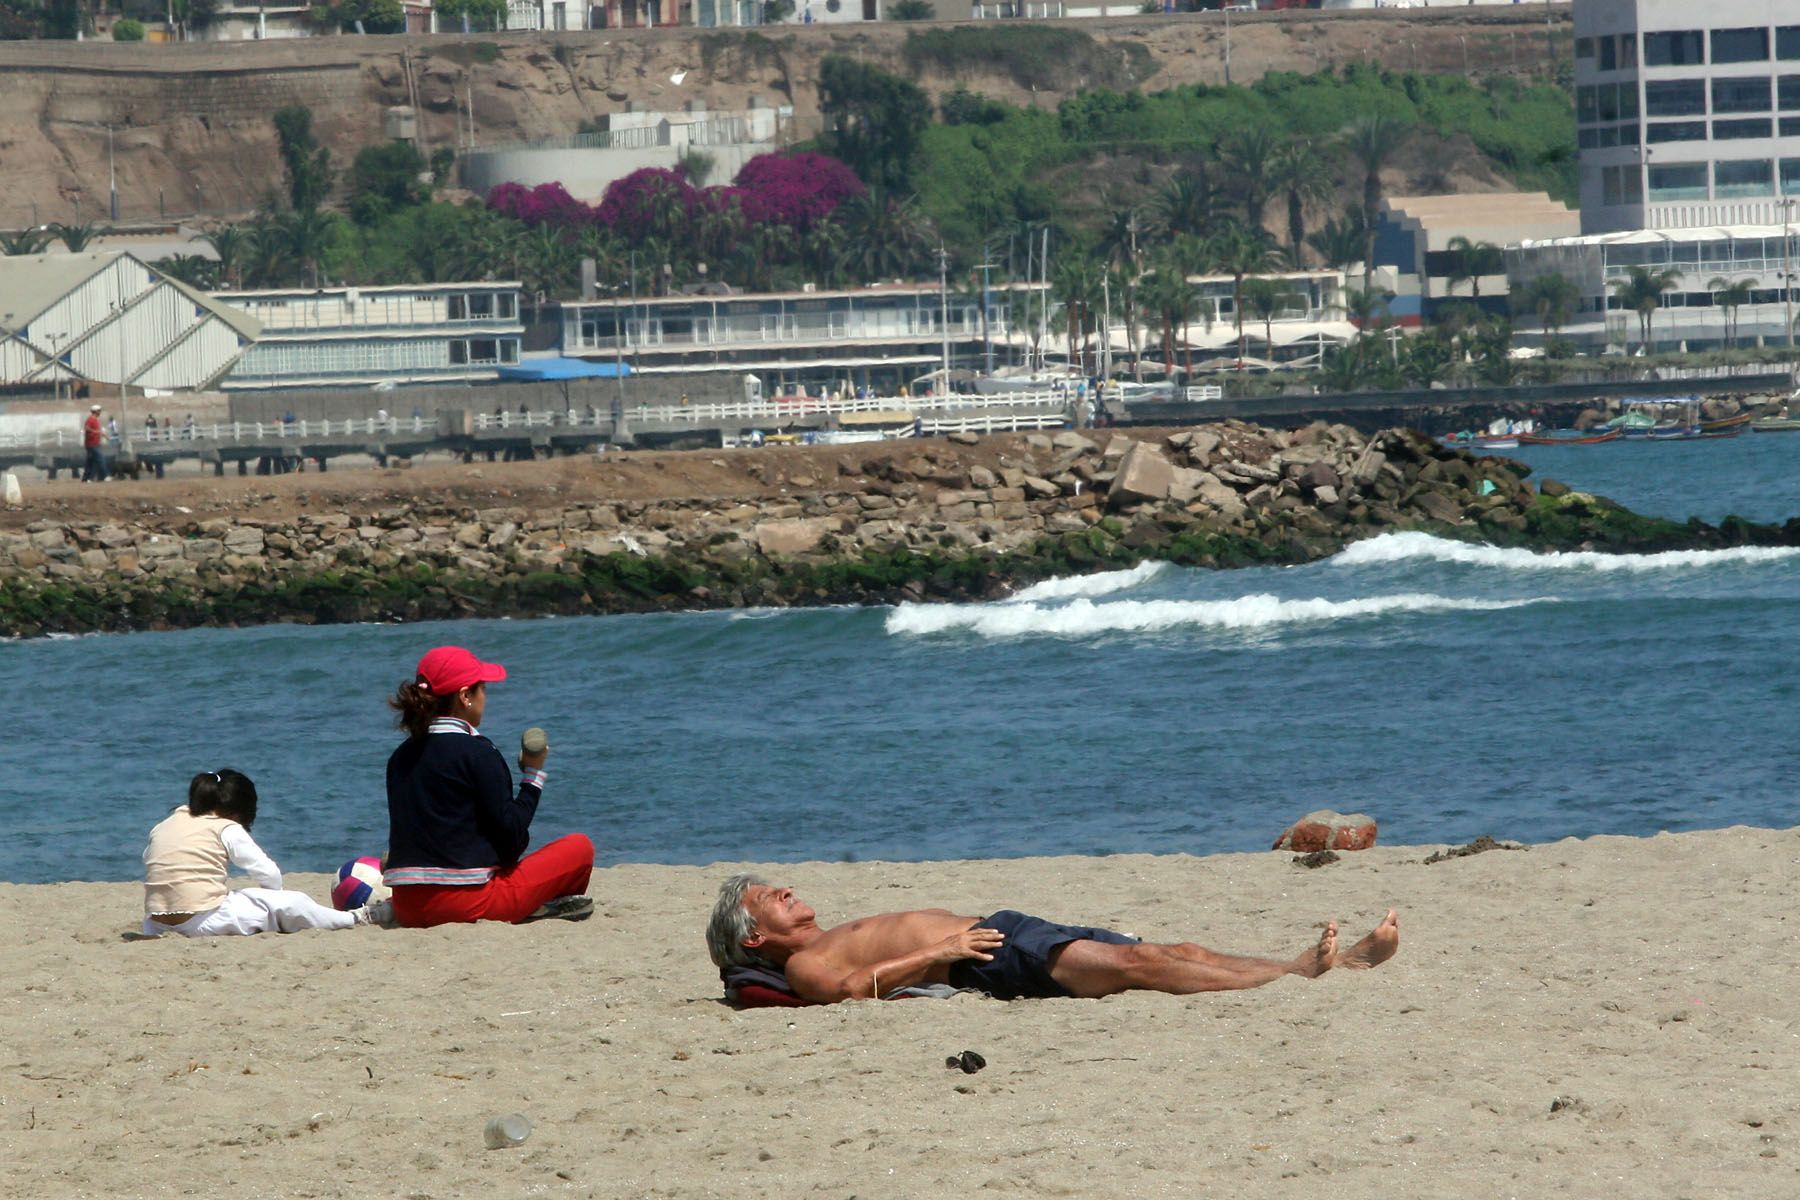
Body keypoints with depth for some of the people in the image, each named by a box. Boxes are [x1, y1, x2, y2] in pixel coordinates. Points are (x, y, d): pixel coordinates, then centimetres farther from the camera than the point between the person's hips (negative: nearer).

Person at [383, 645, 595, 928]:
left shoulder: (400, 757, 12)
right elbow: (511, 835, -9)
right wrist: (533, 775, 3)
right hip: (468, 903, -7)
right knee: (580, 848, 7)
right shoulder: (477, 753, -9)